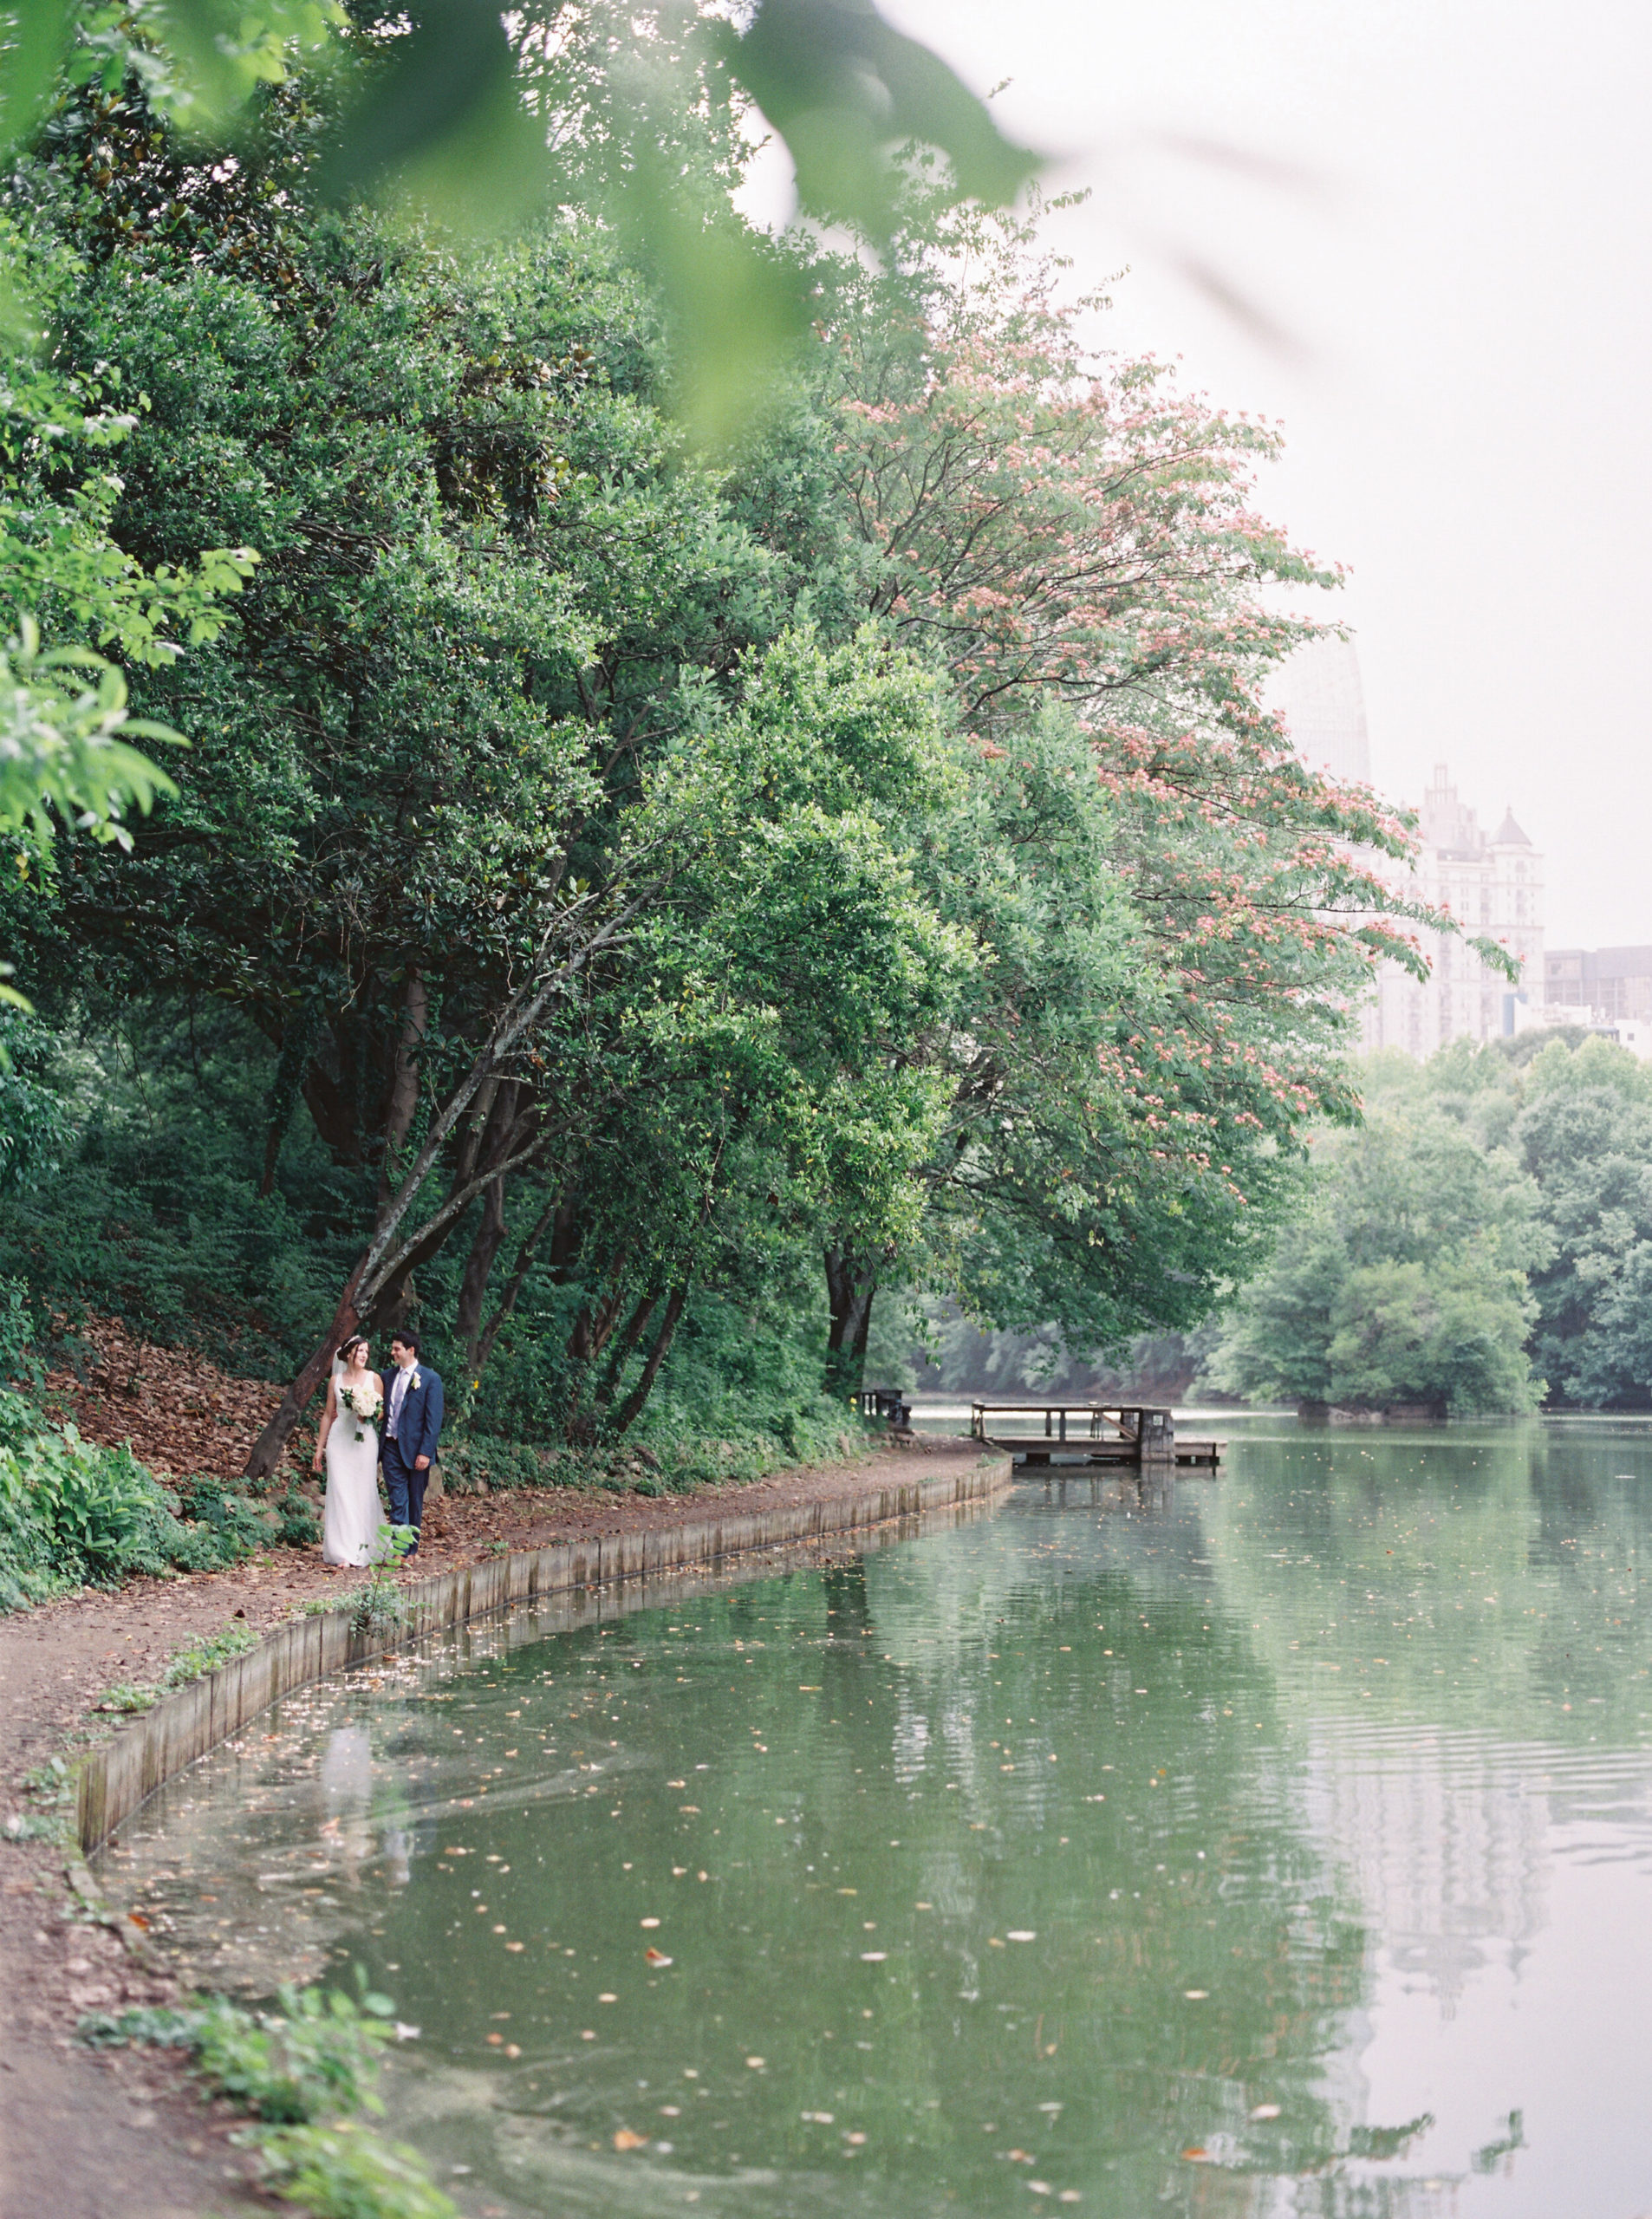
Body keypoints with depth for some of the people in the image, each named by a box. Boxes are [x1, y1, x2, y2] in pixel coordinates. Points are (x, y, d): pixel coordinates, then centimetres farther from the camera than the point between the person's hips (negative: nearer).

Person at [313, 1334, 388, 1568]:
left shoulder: (374, 1378, 5)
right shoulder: (336, 1380, 8)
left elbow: (383, 1411, 7)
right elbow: (328, 1414, 12)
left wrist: (369, 1415, -15)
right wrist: (320, 1447, 12)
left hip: (365, 1441, -1)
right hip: (339, 1440, 1)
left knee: (363, 1493, -2)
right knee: (341, 1492, -5)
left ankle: (363, 1550, 6)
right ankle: (342, 1551, -4)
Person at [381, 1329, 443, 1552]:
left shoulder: (430, 1379, -5)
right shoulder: (389, 1376, 11)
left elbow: (434, 1419, -8)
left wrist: (425, 1452, -13)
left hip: (415, 1448, -3)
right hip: (392, 1447, 3)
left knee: (415, 1501, 8)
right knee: (397, 1499, -3)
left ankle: (412, 1548, 18)